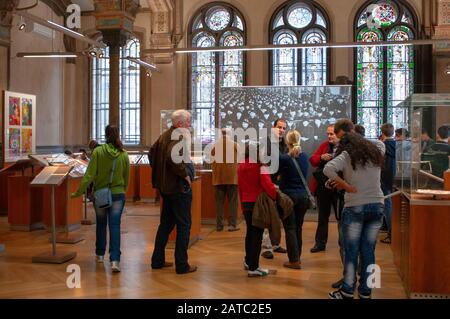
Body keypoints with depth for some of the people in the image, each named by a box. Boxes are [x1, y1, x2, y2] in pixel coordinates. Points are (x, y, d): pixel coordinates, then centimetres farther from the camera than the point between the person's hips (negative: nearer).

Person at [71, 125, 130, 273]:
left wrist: (79, 192, -7)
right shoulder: (124, 154, -3)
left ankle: (100, 254, 33)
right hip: (118, 194, 0)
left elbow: (90, 175, -13)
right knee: (115, 226, -1)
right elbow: (126, 178, 6)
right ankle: (115, 260, -11)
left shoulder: (98, 152, -10)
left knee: (101, 224, 19)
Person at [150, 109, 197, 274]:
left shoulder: (165, 135, 11)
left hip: (166, 185, 9)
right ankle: (182, 265, 6)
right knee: (184, 225, 1)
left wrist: (159, 172, 19)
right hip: (179, 187, -9)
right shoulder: (180, 135, -17)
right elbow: (172, 157, -32)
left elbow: (152, 151, 21)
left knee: (166, 223, 18)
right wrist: (185, 174, -20)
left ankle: (157, 260, 25)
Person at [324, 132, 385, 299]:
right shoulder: (376, 153, 11)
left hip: (355, 207, -4)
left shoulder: (347, 155, -3)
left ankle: (347, 292, 11)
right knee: (368, 251, 9)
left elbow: (328, 169, -18)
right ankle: (366, 292, 15)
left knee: (351, 251, 4)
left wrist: (346, 186, -10)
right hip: (377, 206, 4)